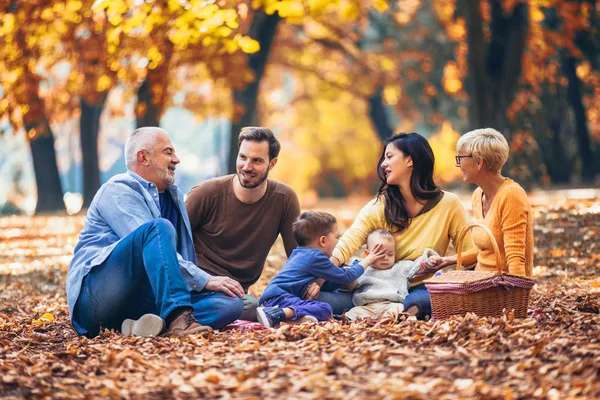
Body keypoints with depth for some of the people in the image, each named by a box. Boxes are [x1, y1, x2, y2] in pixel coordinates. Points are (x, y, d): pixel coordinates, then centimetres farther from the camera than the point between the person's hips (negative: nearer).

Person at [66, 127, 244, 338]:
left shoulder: (173, 196, 25)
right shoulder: (118, 190, -1)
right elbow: (153, 234, -15)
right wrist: (204, 280, -17)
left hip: (142, 301, 7)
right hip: (99, 294, -7)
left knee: (231, 304, -13)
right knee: (160, 227, -29)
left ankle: (149, 323, -36)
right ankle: (178, 318, -43)